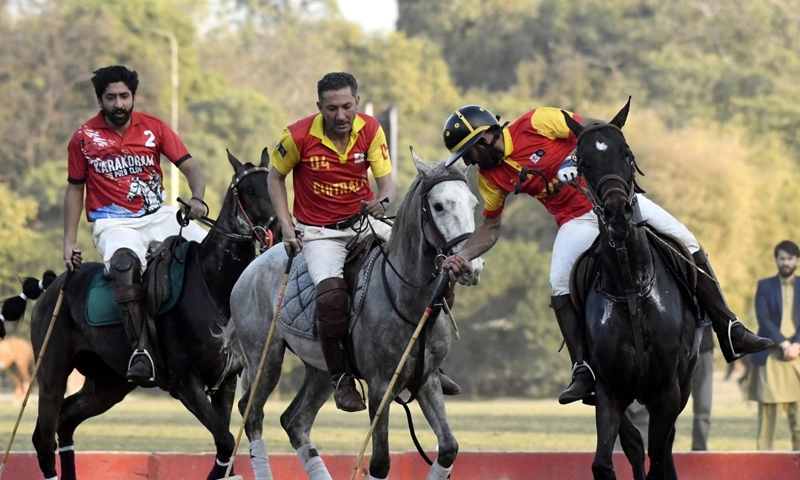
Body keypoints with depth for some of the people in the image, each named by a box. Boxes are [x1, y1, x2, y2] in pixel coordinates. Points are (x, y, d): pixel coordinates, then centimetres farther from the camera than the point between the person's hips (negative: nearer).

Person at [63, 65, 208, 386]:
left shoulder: (153, 128, 5)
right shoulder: (84, 138, 3)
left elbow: (190, 167, 0)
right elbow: (75, 190, 11)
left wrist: (197, 199, -21)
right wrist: (69, 241, 4)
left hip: (158, 216, 3)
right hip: (114, 224, -3)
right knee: (125, 262, -38)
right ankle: (141, 349, -44)